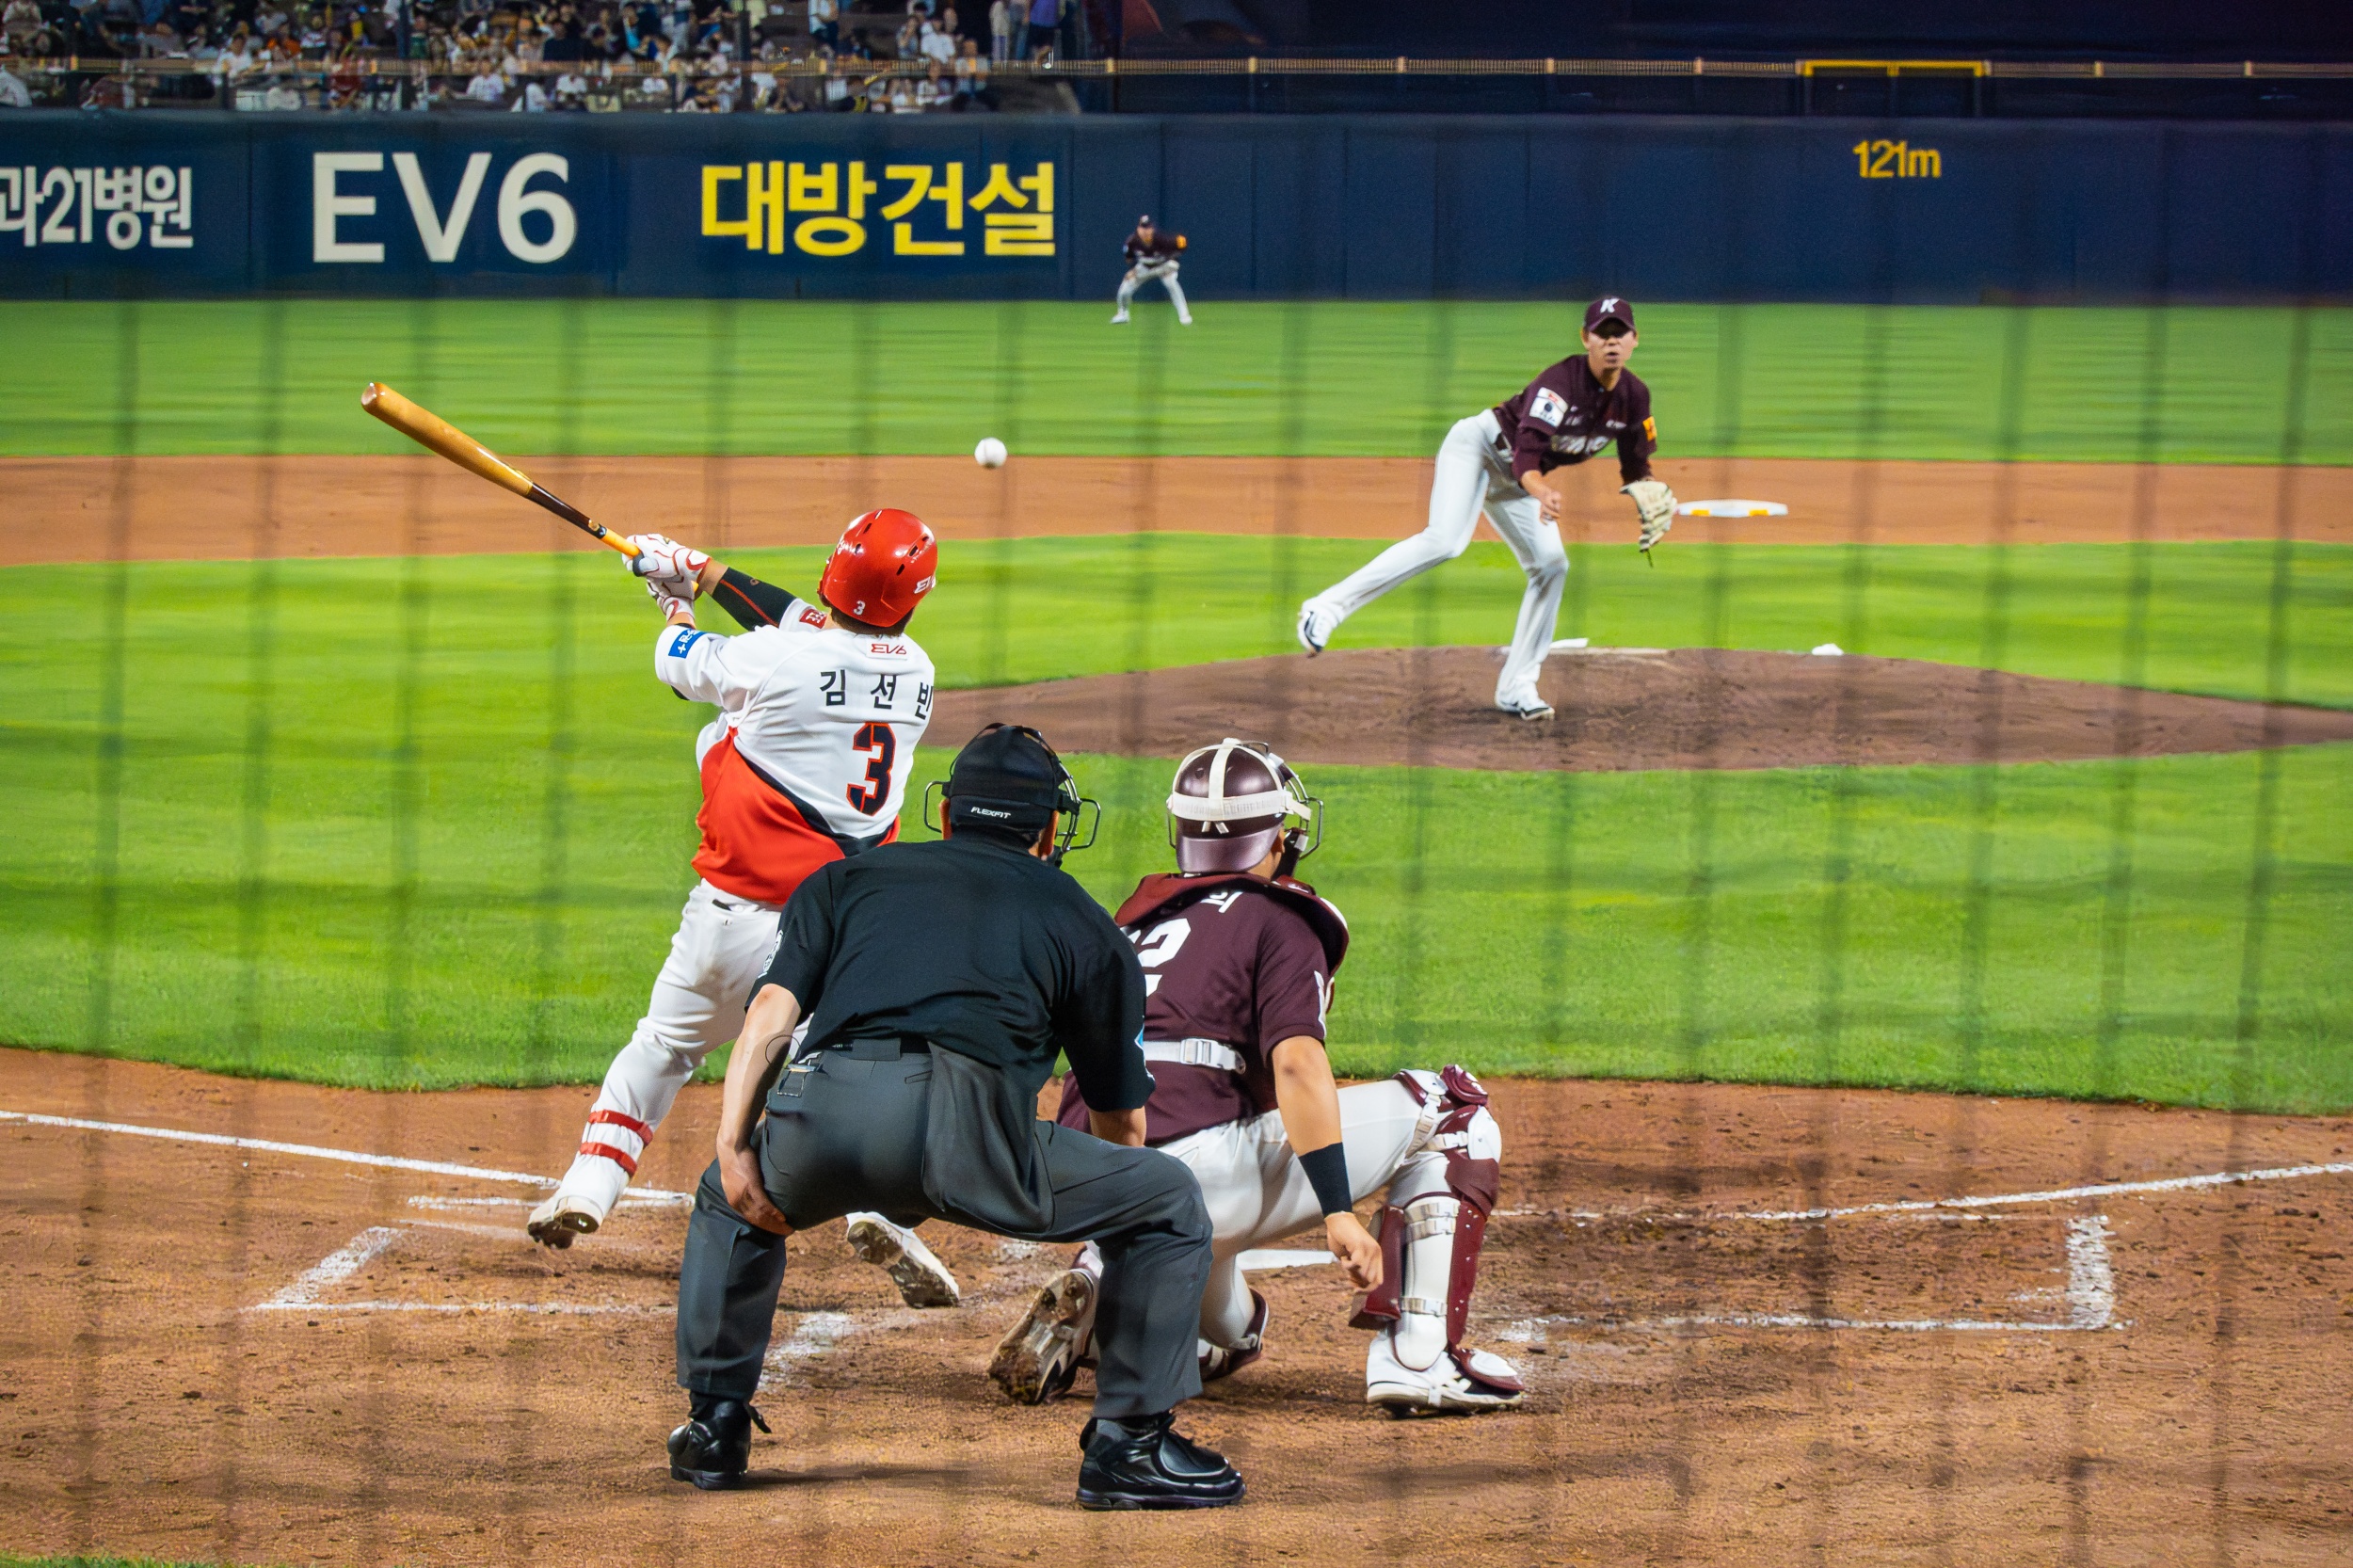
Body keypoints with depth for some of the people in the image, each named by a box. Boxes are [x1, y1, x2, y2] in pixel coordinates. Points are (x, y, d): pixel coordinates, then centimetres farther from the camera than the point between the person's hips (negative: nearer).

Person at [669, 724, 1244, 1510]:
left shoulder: (847, 878, 32)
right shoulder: (1083, 921, 28)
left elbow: (773, 1008, 14)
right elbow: (1121, 1118, 31)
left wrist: (733, 1144, 8)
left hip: (822, 1117, 3)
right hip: (966, 1130, -3)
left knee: (728, 1199, 38)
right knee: (1169, 1202, 20)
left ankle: (715, 1426, 33)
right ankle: (1128, 1442, 14)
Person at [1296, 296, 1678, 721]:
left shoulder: (1634, 397, -4)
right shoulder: (1562, 380, -27)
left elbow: (1635, 467, 8)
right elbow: (1527, 451, -38)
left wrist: (1650, 501, -13)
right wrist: (1540, 489, -59)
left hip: (1514, 480, 8)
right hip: (1479, 446, -8)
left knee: (1551, 566, -4)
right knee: (1445, 540, -29)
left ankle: (1515, 688, 5)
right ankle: (1326, 609, -31)